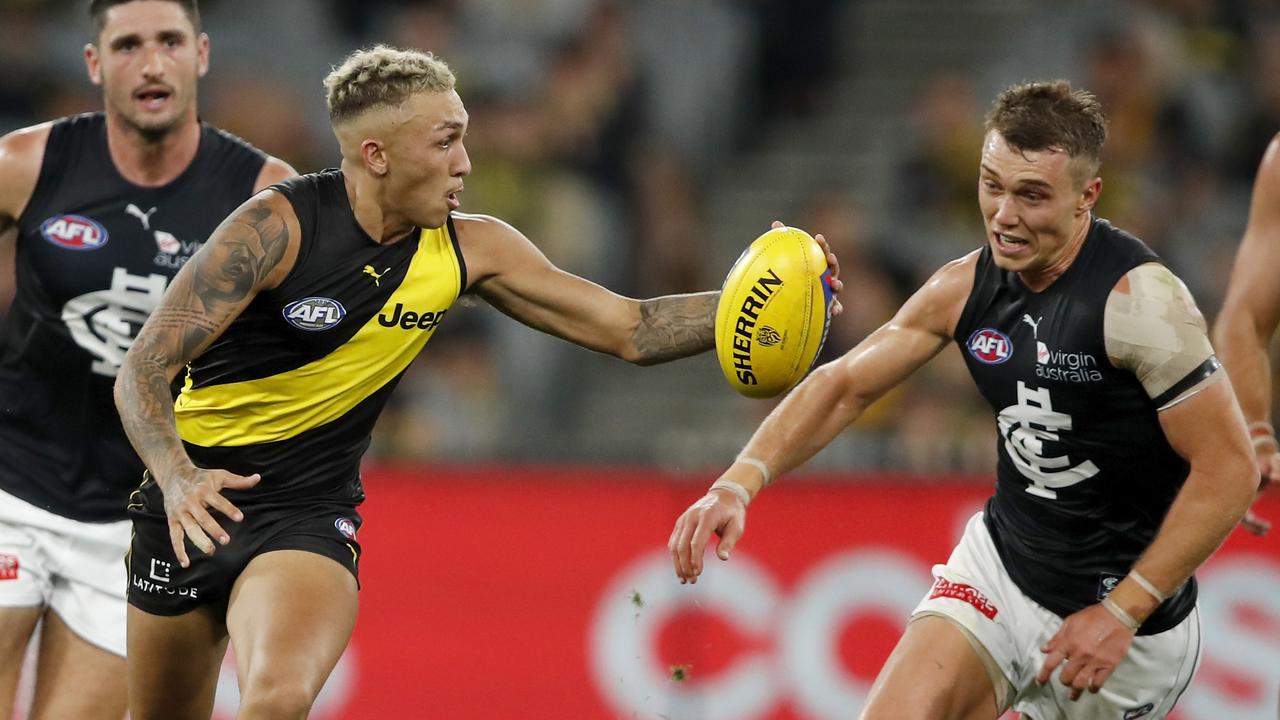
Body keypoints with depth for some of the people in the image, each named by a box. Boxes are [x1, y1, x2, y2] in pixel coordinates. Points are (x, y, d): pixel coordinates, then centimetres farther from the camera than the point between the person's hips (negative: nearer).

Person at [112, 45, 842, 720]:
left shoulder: (470, 249, -5)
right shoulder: (277, 227, -18)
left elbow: (627, 328, -1)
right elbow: (143, 370, -19)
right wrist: (177, 478, -38)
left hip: (310, 514, 1)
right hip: (196, 496, -1)